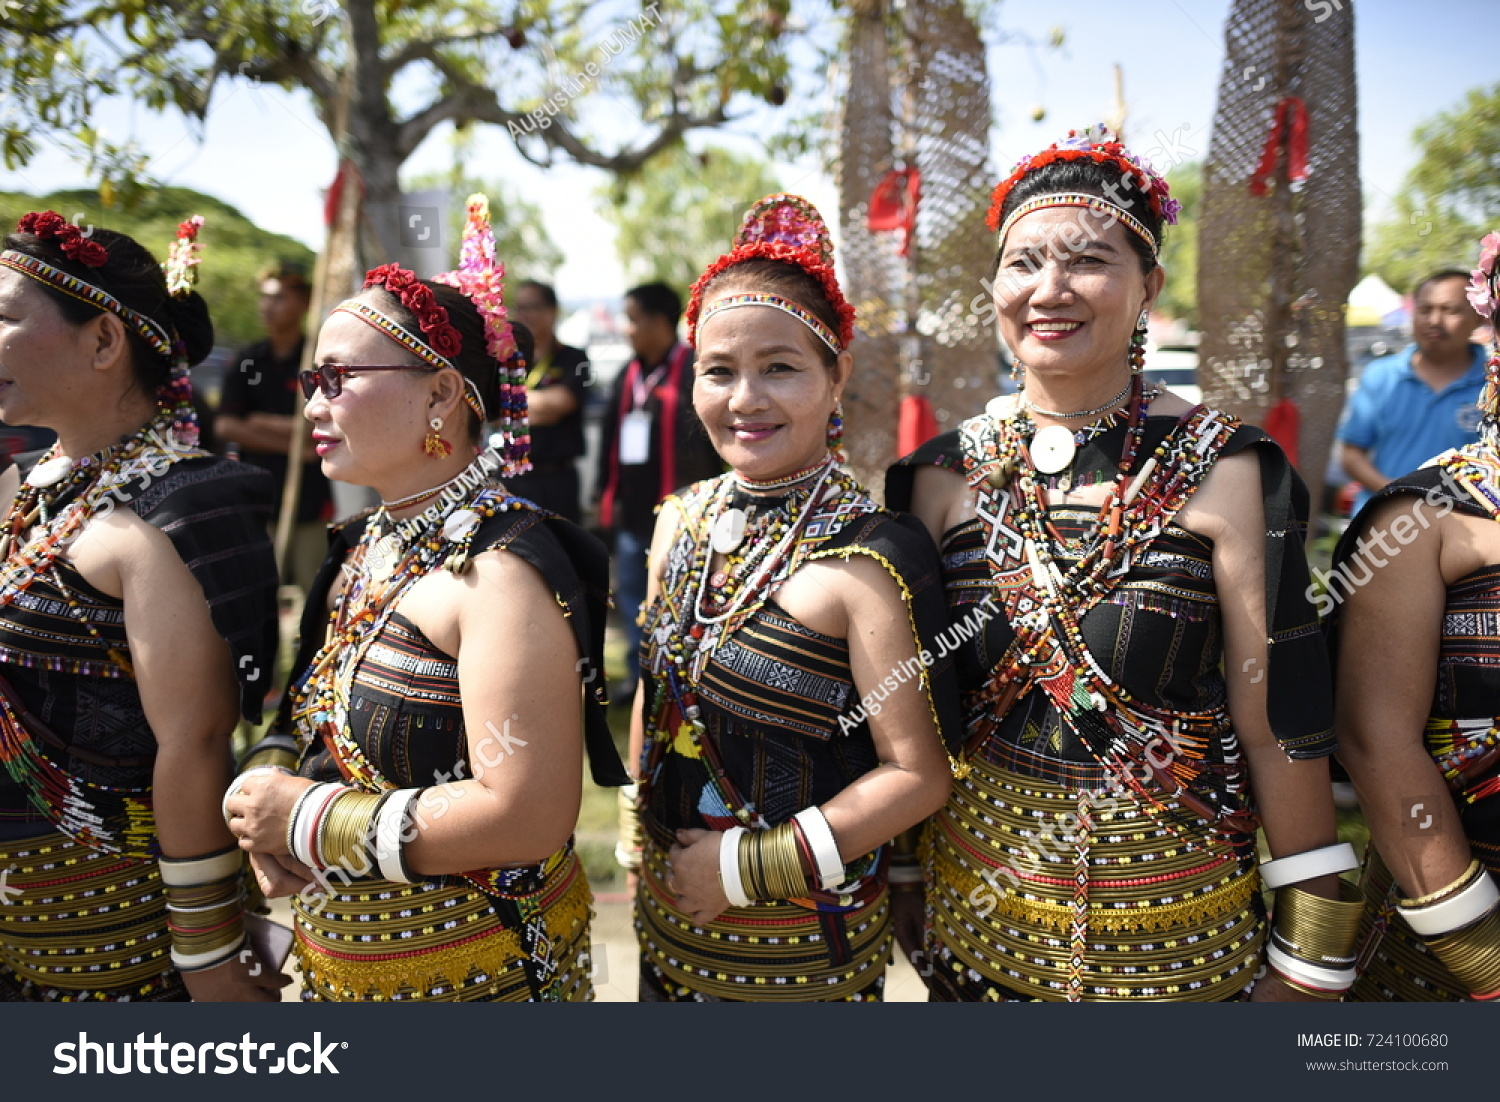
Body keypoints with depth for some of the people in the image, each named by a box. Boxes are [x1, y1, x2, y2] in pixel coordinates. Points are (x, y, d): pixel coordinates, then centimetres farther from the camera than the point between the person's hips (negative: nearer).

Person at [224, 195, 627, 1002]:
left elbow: (527, 814, -28)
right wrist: (266, 786, -7)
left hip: (476, 972, -7)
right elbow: (307, 720, 15)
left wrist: (309, 820, -20)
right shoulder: (363, 550, 4)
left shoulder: (499, 570, -22)